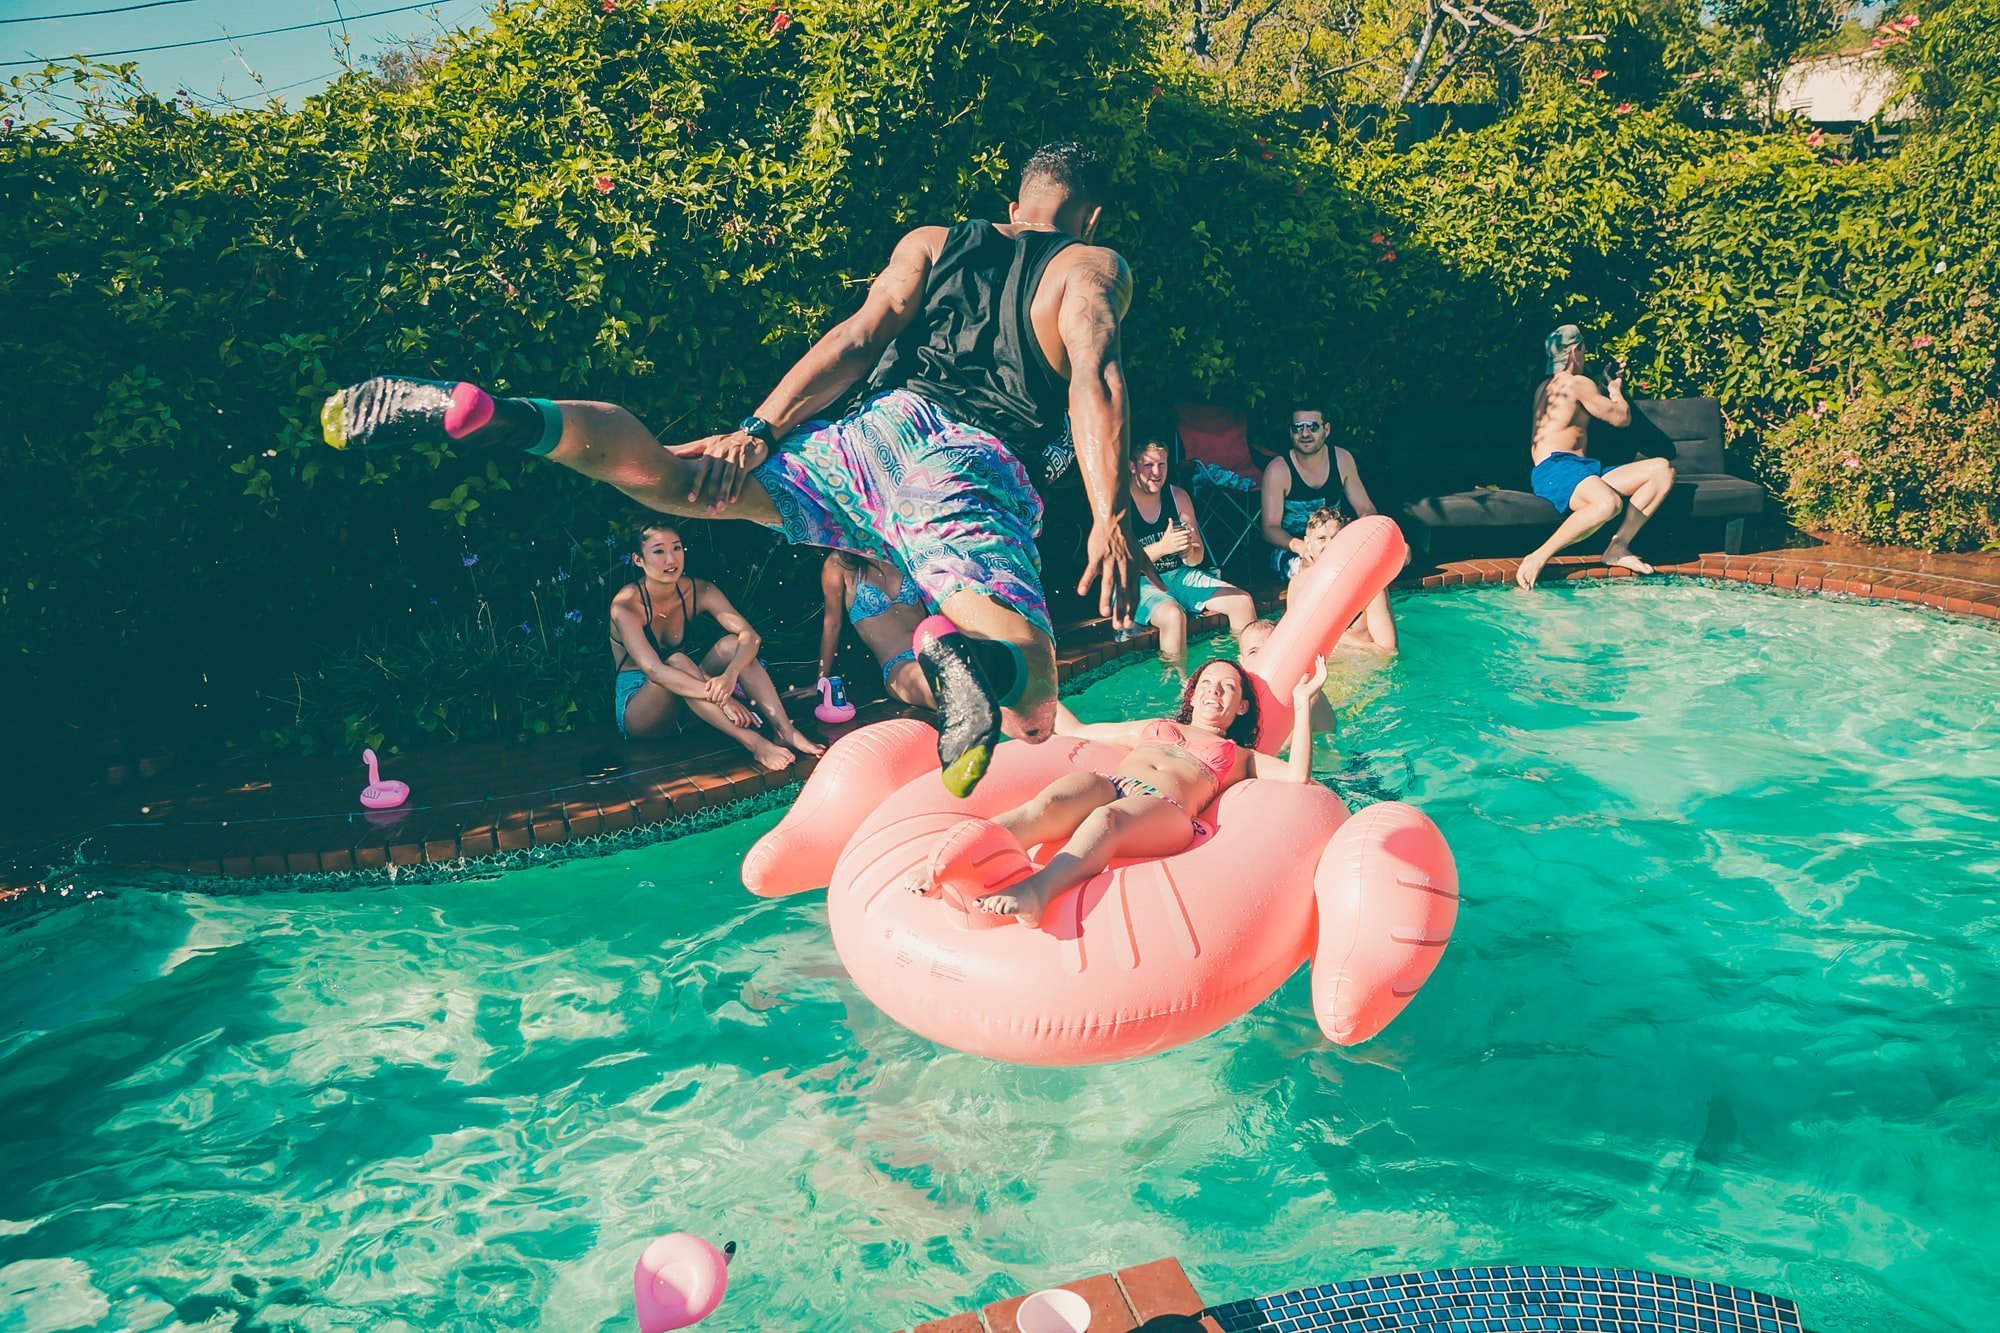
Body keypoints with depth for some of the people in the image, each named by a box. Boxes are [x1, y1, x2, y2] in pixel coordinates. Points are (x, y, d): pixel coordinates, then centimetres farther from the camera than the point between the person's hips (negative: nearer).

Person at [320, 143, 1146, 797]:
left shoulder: (930, 244, 26)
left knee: (654, 469, 7)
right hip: (984, 476, -3)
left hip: (885, 428, 3)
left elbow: (861, 338, 11)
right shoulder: (1094, 269, 18)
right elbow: (1095, 376, -2)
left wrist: (758, 431, 6)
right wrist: (1109, 520, -11)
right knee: (1031, 715, -12)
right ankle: (965, 650, -48)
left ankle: (484, 414, -20)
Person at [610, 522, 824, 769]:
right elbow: (653, 670, -34)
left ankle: (785, 730, -30)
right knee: (676, 661, -34)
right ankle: (753, 743, -41)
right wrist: (720, 698, -43)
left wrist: (730, 674, -40)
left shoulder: (698, 591, -6)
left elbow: (750, 636, -18)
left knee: (731, 643, -18)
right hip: (637, 709, -5)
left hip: (684, 707, 5)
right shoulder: (626, 605, -20)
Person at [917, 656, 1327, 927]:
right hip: (1106, 784, 3)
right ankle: (947, 864, -62)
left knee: (1106, 819, -41)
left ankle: (1036, 891, -72)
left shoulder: (1239, 756, 33)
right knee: (1047, 804, -35)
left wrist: (1302, 704, 18)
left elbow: (1297, 775, 15)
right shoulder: (1152, 727, 41)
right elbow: (1075, 731, 44)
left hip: (1164, 809, -3)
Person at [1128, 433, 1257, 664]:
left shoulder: (1178, 496, 5)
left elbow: (1198, 558, 5)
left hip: (1177, 575, 6)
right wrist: (1162, 547, -34)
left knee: (1243, 601, -9)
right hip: (1135, 584, -6)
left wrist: (1189, 552, -21)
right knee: (1173, 615, -36)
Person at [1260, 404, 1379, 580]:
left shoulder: (1342, 459, 2)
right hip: (1289, 549, -5)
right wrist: (1299, 546, -34)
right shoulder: (1277, 470, -11)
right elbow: (1270, 528, -13)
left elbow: (1366, 508, 8)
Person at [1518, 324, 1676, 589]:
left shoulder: (1544, 387, 27)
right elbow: (1622, 418, 7)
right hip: (1554, 469, -10)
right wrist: (1615, 389, 25)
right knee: (1609, 502, -42)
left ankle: (1618, 547, -16)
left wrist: (1604, 385, 47)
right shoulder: (1578, 383, -1)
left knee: (1662, 469, -2)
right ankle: (1538, 558, -33)